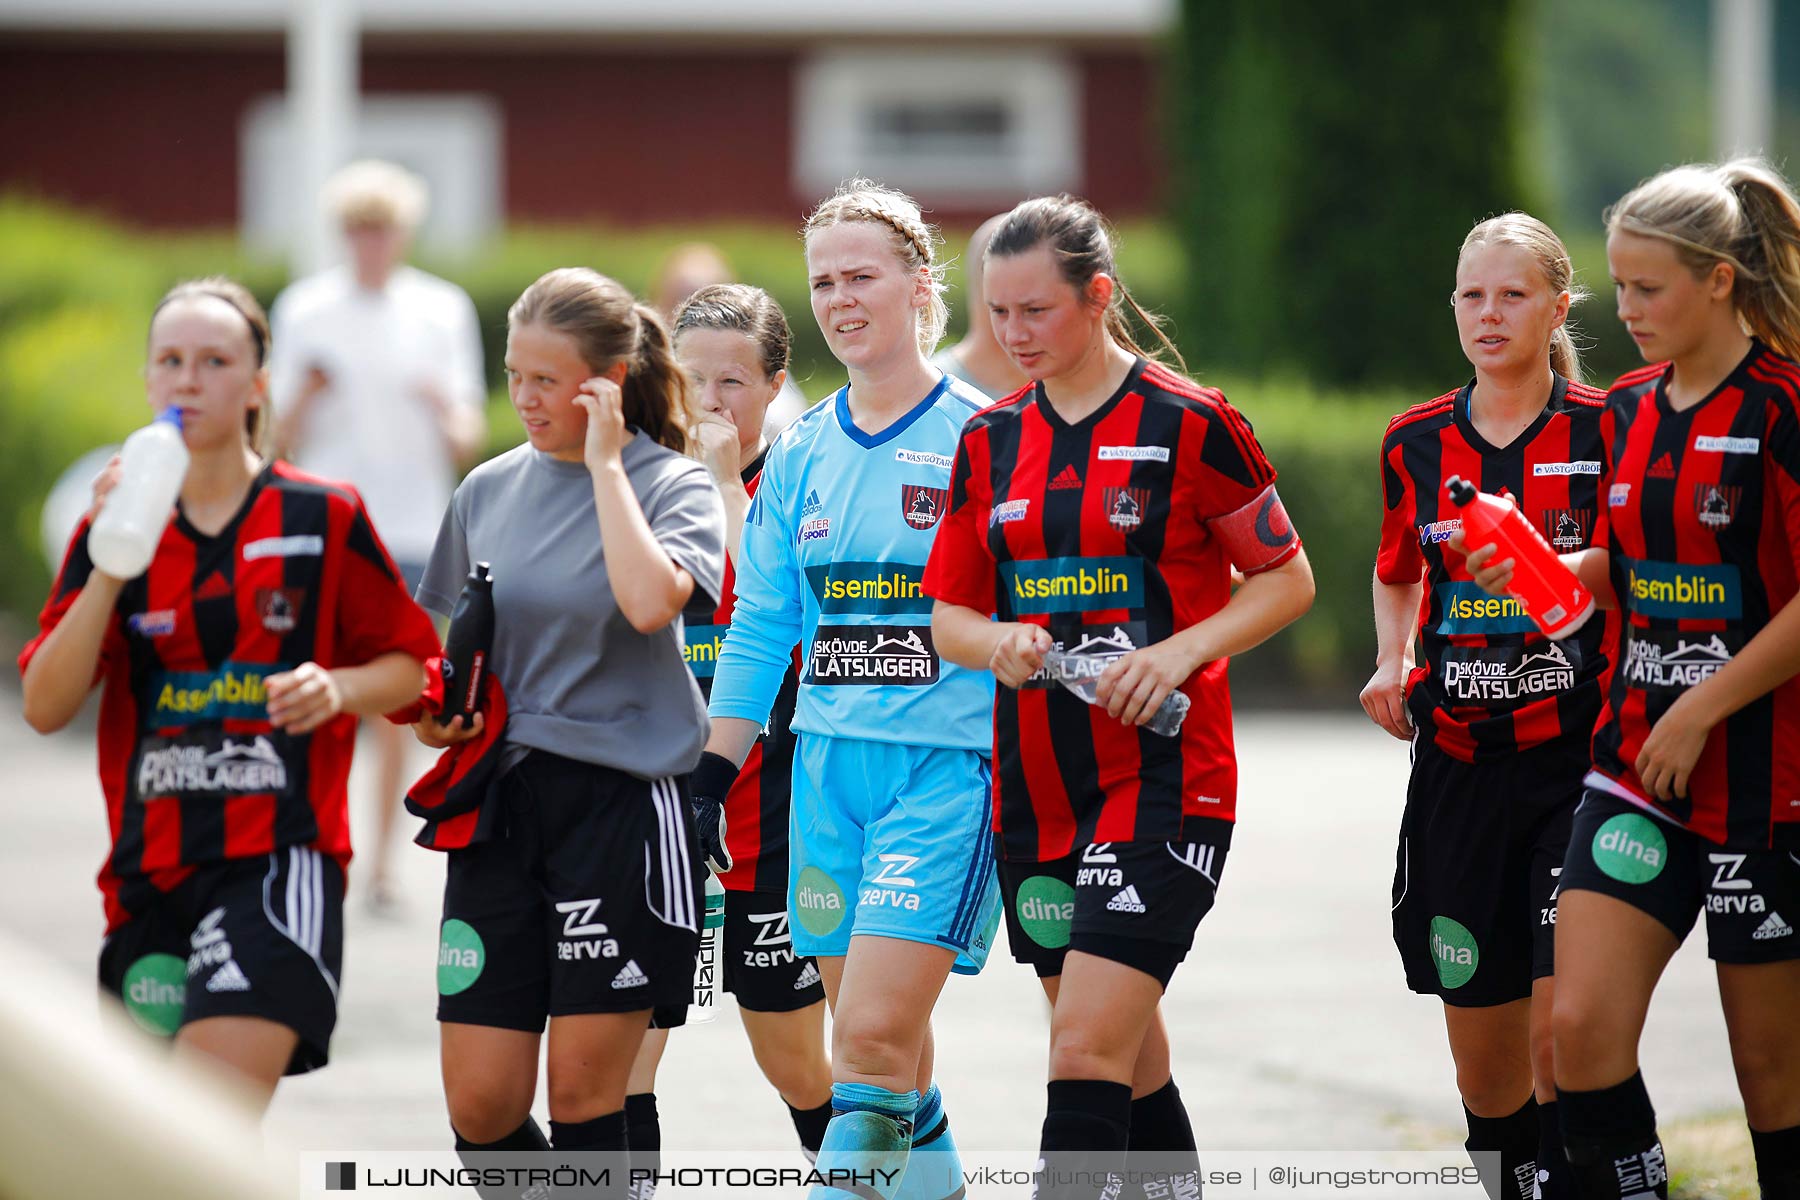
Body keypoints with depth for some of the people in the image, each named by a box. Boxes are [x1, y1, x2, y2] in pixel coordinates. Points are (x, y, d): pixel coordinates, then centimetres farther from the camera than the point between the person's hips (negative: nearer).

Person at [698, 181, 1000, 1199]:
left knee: (875, 1037, -16)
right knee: (883, 1039, 7)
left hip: (949, 764, -6)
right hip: (827, 766, 6)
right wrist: (708, 775, 13)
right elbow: (760, 628, 17)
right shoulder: (802, 455, 12)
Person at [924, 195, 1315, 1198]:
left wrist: (1180, 652, -15)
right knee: (1130, 1061, 13)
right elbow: (950, 614, 14)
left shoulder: (1189, 425, -6)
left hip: (1164, 777, -6)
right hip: (1035, 784, 6)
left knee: (1090, 1048, -16)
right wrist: (998, 643, -9)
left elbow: (1288, 580, 0)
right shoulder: (992, 441, 10)